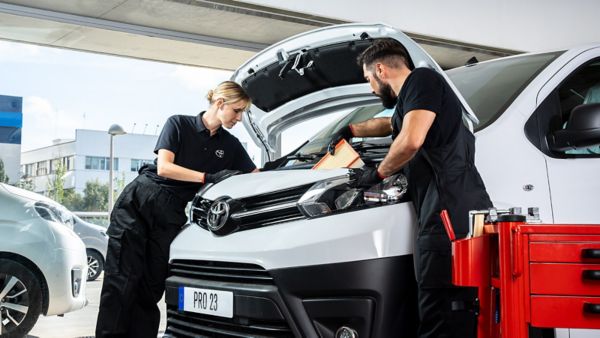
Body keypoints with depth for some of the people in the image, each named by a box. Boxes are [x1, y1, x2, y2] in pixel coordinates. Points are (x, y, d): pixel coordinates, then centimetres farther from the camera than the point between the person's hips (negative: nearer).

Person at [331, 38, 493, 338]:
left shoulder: (422, 79, 2)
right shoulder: (409, 99, 33)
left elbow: (410, 140, -13)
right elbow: (390, 125, 56)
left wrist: (377, 173, 4)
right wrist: (349, 131, 67)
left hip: (450, 216, -10)